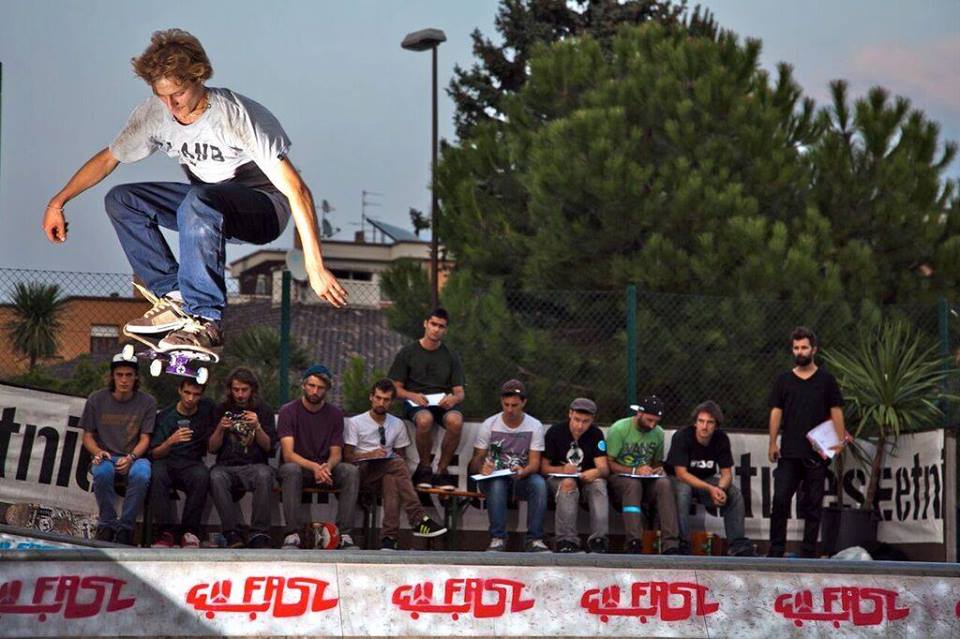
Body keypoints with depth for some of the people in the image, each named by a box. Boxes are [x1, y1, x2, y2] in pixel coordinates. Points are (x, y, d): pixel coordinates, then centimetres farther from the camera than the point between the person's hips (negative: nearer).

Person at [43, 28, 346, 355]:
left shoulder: (235, 116, -27)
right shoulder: (155, 112, -9)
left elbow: (296, 190, -31)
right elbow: (107, 158, 10)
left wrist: (315, 267, -37)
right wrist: (57, 202, 2)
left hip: (264, 207, -7)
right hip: (208, 200, 7)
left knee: (198, 202, -38)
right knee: (121, 200, -7)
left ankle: (205, 322, -33)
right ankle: (174, 297, -10)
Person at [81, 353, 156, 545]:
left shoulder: (147, 402, 4)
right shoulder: (96, 399, 5)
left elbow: (145, 439, 1)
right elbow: (87, 436, 9)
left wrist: (130, 457, -18)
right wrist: (98, 452, -13)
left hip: (135, 457, 0)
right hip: (106, 457, 0)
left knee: (141, 475, -37)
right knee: (102, 472, -37)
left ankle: (125, 527, -25)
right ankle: (107, 525, -22)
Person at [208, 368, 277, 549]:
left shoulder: (263, 410, 11)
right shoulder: (222, 410, 14)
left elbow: (269, 447, 4)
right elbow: (212, 448, 10)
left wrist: (257, 427, -13)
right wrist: (220, 429, -9)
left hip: (255, 465, -1)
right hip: (227, 466, 1)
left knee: (264, 475, -36)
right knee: (216, 477, -34)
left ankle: (259, 534, -34)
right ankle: (232, 534, -34)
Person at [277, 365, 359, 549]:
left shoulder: (335, 414, 5)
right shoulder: (288, 411, -5)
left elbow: (336, 454, 2)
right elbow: (288, 454, -15)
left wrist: (327, 466, -23)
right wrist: (314, 467, -32)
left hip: (325, 467, 3)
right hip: (299, 466, -3)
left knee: (351, 471, -27)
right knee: (291, 470, -37)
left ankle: (344, 534, -31)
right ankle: (293, 534, -39)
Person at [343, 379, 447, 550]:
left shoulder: (398, 425, 19)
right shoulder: (355, 423, 8)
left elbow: (400, 456, 17)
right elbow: (347, 455, 1)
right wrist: (369, 455, -17)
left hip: (387, 473, 3)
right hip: (363, 472, -3)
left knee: (391, 480, -36)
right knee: (397, 465, -33)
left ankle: (389, 537, -47)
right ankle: (418, 520, -44)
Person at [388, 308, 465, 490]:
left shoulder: (450, 357, 16)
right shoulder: (407, 353, 9)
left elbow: (460, 392, 13)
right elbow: (396, 389, 8)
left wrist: (454, 398, -12)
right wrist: (412, 396, -14)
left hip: (443, 403, 2)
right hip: (416, 403, -2)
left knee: (455, 420, -35)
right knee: (425, 419, -39)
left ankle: (442, 470, -18)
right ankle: (425, 467, -15)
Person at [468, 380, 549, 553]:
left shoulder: (535, 426, 1)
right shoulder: (489, 425, 0)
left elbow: (535, 463, -7)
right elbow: (476, 461, -1)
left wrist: (523, 471, -32)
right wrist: (482, 468, -28)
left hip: (521, 479, 1)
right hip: (494, 478, 0)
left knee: (539, 483, -32)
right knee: (497, 484, -37)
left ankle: (534, 540, -30)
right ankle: (498, 538, -34)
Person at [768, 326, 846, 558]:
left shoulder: (826, 380, 6)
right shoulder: (784, 380, 10)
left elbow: (836, 412, 4)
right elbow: (776, 412, 8)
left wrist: (840, 441, -6)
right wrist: (773, 443, 0)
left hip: (817, 452, -1)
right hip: (789, 453, 1)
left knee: (813, 504, 3)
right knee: (780, 500, -6)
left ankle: (809, 552, 7)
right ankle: (776, 550, -1)